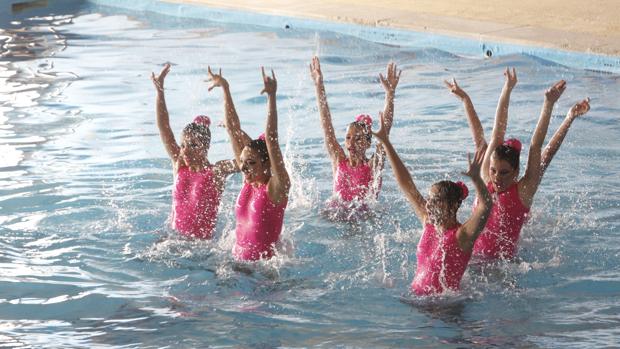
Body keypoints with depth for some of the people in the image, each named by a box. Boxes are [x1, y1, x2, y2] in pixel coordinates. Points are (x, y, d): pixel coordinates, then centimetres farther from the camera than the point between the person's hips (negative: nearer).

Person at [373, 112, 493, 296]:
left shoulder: (463, 235, -10)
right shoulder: (428, 223, 7)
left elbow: (486, 206, -28)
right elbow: (406, 184, 11)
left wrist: (476, 178, -46)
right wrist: (386, 143, 14)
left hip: (445, 301, -5)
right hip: (415, 295, 6)